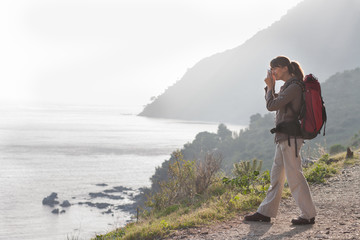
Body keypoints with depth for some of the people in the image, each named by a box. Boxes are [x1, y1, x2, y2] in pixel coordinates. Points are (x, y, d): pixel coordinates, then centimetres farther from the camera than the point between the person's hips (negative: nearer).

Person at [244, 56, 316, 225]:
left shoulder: (294, 87, -14)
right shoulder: (288, 86, 16)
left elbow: (271, 105, -18)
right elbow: (272, 103, 22)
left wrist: (270, 87, -4)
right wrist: (270, 86, 9)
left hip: (290, 137, -10)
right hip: (284, 137, 10)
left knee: (294, 176, -6)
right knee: (276, 176, 12)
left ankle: (308, 215, 1)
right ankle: (265, 212, 18)